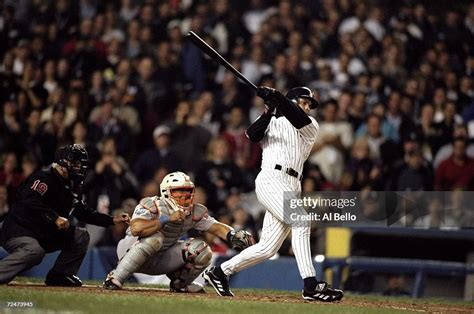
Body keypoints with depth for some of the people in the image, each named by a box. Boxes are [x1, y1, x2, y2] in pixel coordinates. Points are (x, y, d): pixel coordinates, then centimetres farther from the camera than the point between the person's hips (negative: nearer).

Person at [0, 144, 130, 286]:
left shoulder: (71, 187, 14)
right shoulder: (44, 178, -14)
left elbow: (84, 213, 22)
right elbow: (29, 200, -31)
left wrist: (112, 220, 14)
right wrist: (55, 218, -35)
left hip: (45, 235, 10)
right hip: (19, 231, -10)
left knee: (81, 236, 8)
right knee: (34, 252, -39)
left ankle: (60, 275, 5)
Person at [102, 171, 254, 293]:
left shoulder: (195, 212, -6)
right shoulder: (151, 205, -25)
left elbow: (216, 227, -7)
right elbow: (136, 229, -41)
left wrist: (233, 236, -29)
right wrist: (167, 219, -40)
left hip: (160, 260, 5)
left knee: (201, 250, -12)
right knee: (154, 237, -39)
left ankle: (179, 284, 11)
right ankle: (115, 278, -28)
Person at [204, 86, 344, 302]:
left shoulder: (311, 127, 20)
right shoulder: (271, 122, 15)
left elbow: (301, 121, -3)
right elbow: (252, 135, -5)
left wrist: (279, 99, -14)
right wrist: (268, 112, -15)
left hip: (292, 188, 5)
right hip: (271, 179, -5)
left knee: (267, 248, 1)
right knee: (300, 222, -23)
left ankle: (220, 273, 15)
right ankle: (311, 286, -27)